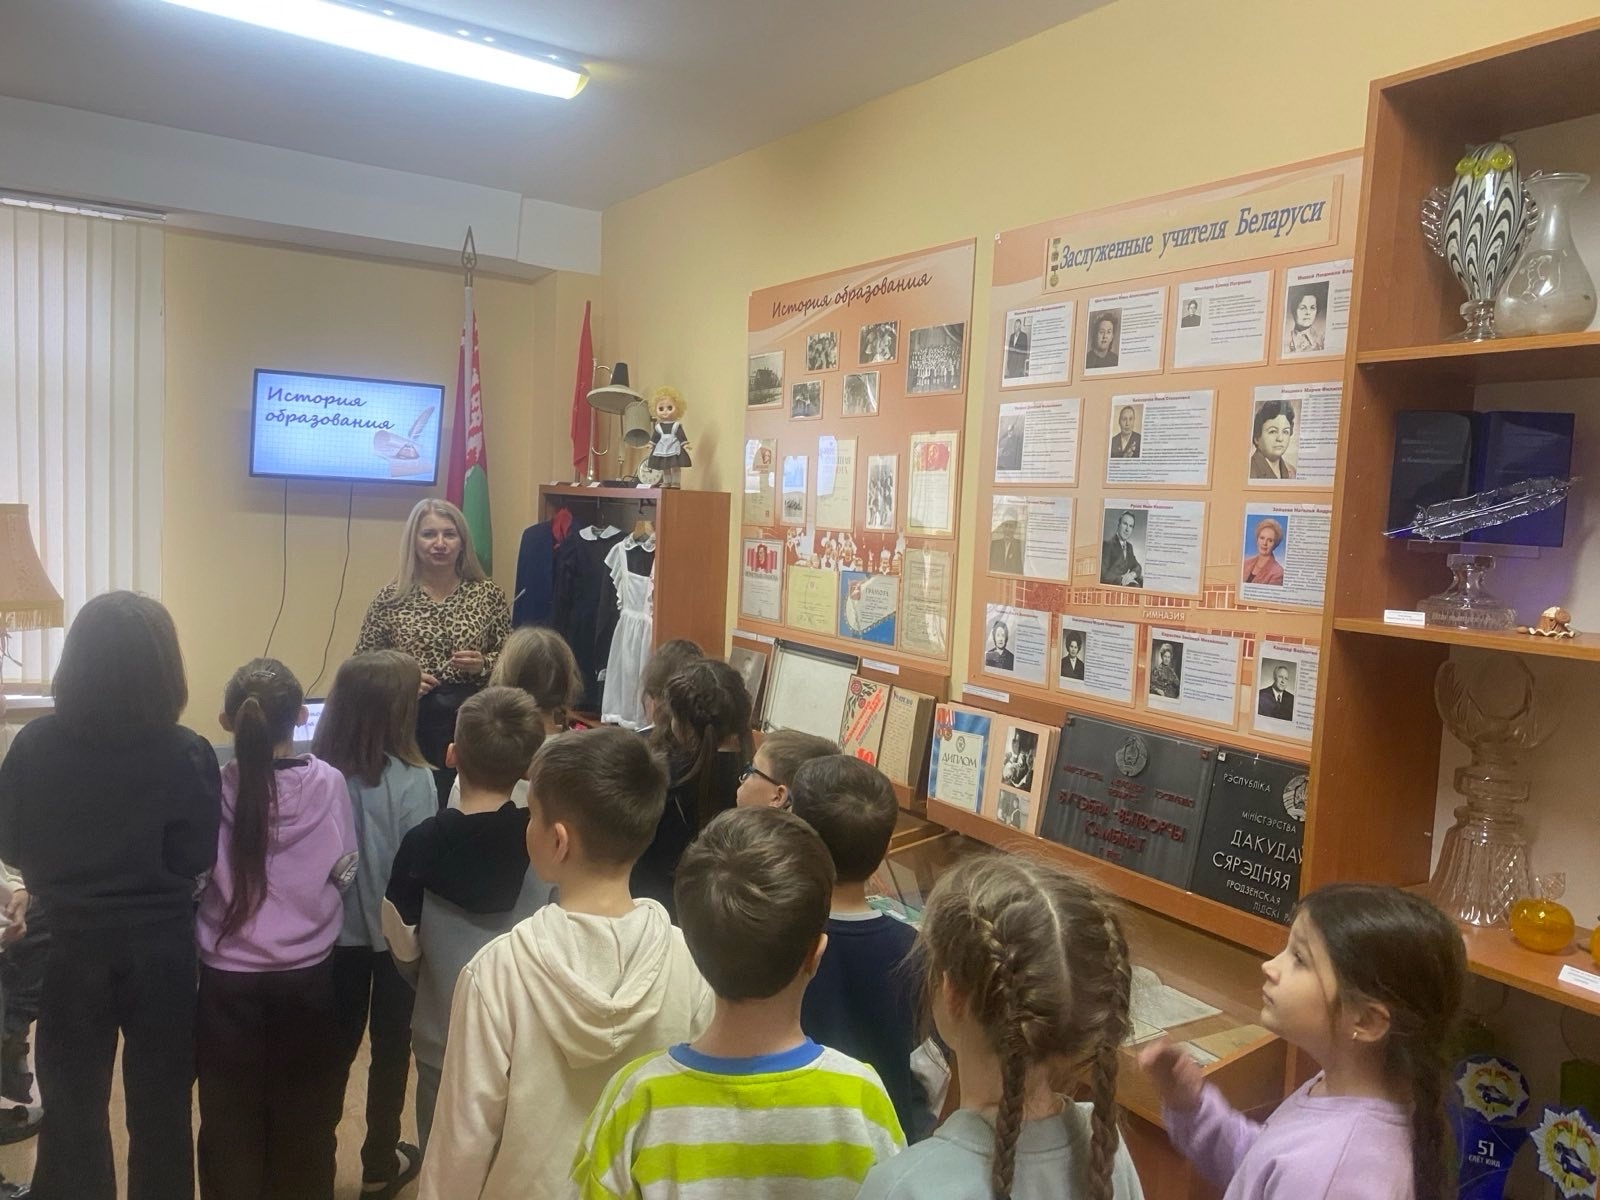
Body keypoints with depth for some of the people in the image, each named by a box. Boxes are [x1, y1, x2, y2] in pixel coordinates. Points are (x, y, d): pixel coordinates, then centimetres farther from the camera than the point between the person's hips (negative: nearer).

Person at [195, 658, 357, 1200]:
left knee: (231, 1117, 18)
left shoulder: (213, 787, -15)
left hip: (228, 978, 0)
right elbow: (345, 872, -1)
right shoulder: (329, 782, -13)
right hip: (307, 975, 1)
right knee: (305, 1115, 19)